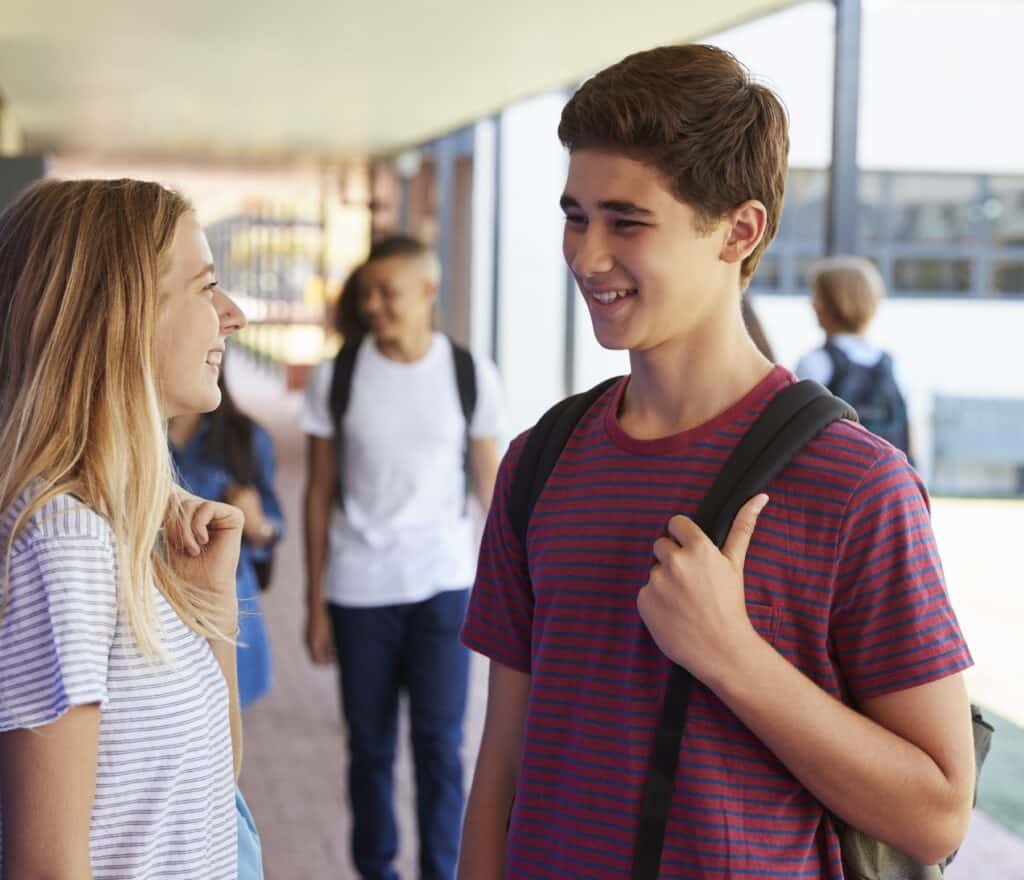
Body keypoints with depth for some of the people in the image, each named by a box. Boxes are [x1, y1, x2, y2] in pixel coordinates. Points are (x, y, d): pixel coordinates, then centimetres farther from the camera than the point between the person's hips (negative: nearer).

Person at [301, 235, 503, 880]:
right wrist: (316, 604, 3)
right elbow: (320, 494, 4)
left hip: (442, 584, -1)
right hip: (358, 588, 1)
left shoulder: (472, 376, -1)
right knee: (370, 748, 9)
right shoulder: (335, 379, -1)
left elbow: (491, 487, 5)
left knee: (440, 746, 0)